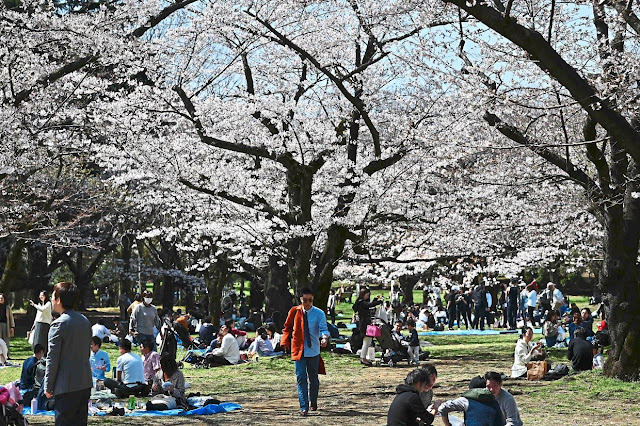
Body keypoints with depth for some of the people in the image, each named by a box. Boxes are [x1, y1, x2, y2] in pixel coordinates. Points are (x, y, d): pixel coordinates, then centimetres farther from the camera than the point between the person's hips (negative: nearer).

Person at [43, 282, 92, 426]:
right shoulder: (85, 321, 10)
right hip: (85, 383, 8)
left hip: (67, 386, -7)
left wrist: (48, 387, -5)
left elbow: (52, 359, -12)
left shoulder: (58, 325, -13)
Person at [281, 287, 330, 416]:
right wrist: (285, 341, -2)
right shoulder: (294, 312, 1)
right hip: (298, 350, 0)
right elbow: (287, 327, 12)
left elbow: (323, 329, -13)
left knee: (313, 378, 12)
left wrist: (325, 338, -35)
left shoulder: (319, 314, -4)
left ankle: (313, 402, 33)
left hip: (313, 350, 0)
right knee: (301, 378, -7)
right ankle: (304, 407, -7)